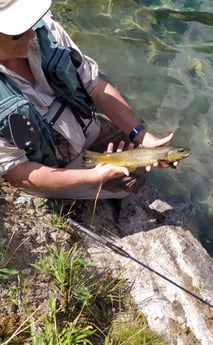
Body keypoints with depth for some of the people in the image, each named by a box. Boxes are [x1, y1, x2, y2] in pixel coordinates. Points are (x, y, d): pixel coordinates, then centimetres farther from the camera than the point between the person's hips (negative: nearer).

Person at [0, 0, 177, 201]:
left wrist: (142, 136, -17)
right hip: (52, 168, -4)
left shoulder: (44, 29, -22)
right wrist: (94, 175, -32)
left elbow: (95, 86, -12)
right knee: (132, 180, -1)